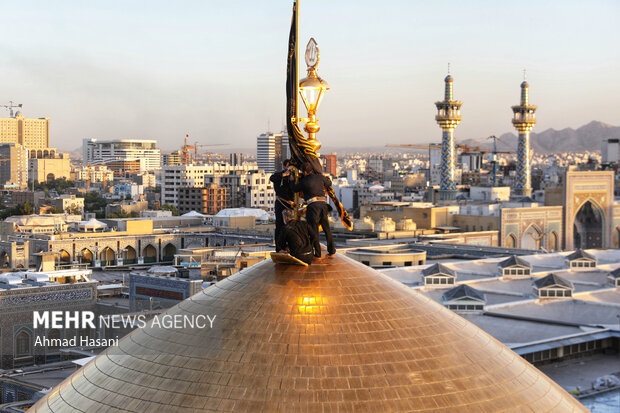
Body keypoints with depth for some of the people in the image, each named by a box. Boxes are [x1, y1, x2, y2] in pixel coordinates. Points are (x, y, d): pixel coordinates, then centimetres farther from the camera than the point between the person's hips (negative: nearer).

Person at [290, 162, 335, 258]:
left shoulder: (304, 182, 1)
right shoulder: (320, 177, 11)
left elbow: (294, 189, 16)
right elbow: (329, 183, 30)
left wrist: (292, 180, 34)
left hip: (313, 205, -4)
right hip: (323, 204, 4)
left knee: (314, 230, 1)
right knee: (327, 229, 13)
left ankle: (317, 254, -1)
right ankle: (331, 251, 15)